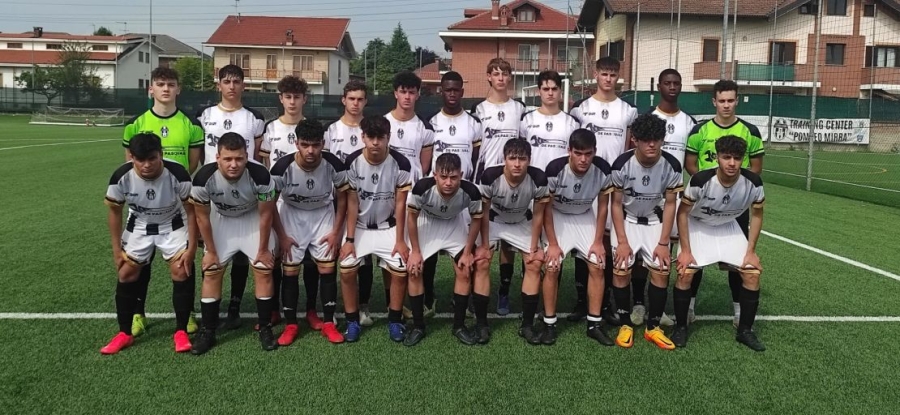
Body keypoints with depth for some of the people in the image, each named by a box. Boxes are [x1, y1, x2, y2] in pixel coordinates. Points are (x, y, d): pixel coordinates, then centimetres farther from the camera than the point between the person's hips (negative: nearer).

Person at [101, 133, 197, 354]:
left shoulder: (177, 174, -31)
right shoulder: (121, 177, -25)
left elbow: (191, 210, -17)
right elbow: (114, 211, -7)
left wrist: (192, 247, -17)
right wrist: (117, 249, -5)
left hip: (173, 225, -2)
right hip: (139, 227, 2)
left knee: (182, 271, -13)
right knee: (126, 274, -1)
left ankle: (181, 331, 1)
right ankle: (125, 334, 15)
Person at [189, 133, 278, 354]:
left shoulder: (260, 176, -35)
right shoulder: (204, 178, -33)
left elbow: (265, 214, -18)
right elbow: (202, 216, -14)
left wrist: (263, 249, -9)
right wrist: (210, 251, -6)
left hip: (254, 219, -1)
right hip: (221, 219, 1)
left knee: (264, 271, -5)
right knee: (211, 273, -1)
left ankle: (265, 329, 9)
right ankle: (208, 331, 11)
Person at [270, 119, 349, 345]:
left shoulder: (334, 165, -24)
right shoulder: (282, 167, -27)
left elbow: (342, 198, -7)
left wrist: (336, 231, -8)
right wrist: (282, 236, -10)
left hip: (323, 215, 1)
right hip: (292, 216, -1)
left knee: (327, 269, -3)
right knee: (290, 271, -1)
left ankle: (329, 323, 9)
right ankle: (290, 325, 12)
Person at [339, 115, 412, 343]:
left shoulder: (401, 164, -18)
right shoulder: (352, 162, -16)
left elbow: (400, 204, -11)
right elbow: (352, 203, -10)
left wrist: (400, 240, -11)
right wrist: (349, 239, -13)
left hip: (389, 227, 0)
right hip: (360, 226, 1)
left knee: (400, 271, -14)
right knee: (347, 271, -13)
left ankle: (394, 320, 8)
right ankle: (352, 321, 7)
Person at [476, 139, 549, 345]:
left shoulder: (538, 179, -30)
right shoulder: (490, 176, -33)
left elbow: (538, 215, -14)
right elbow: (484, 212, -18)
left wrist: (534, 248, -11)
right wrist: (485, 246, -14)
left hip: (522, 223, 2)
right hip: (494, 221, -1)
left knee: (535, 264, -9)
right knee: (481, 263, -15)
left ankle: (527, 324, 3)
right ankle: (481, 323, -3)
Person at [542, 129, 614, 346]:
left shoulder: (603, 170, -24)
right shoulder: (555, 169, -31)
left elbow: (602, 207, -8)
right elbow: (547, 208, -17)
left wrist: (598, 241, -7)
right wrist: (553, 243, -16)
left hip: (585, 217, 3)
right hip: (558, 217, -2)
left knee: (598, 266, -6)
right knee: (552, 267, -14)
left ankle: (594, 324, 5)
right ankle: (549, 324, 0)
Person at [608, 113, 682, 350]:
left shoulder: (671, 166, -19)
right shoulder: (622, 164, -24)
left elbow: (670, 204, -9)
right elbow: (616, 204, -14)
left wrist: (663, 243, -11)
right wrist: (622, 241, -17)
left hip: (654, 222, 2)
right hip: (626, 220, -1)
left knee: (661, 272, -10)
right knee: (621, 271, -14)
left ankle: (653, 327, 7)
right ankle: (625, 325, 4)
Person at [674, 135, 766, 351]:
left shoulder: (753, 183, -24)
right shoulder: (701, 180, -32)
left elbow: (756, 214, -4)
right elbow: (683, 212, -17)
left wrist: (751, 251, -7)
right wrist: (685, 250, -18)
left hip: (728, 228, 3)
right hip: (697, 226, -3)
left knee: (752, 273, -7)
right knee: (685, 273, -19)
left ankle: (745, 330, 12)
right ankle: (681, 327, 2)